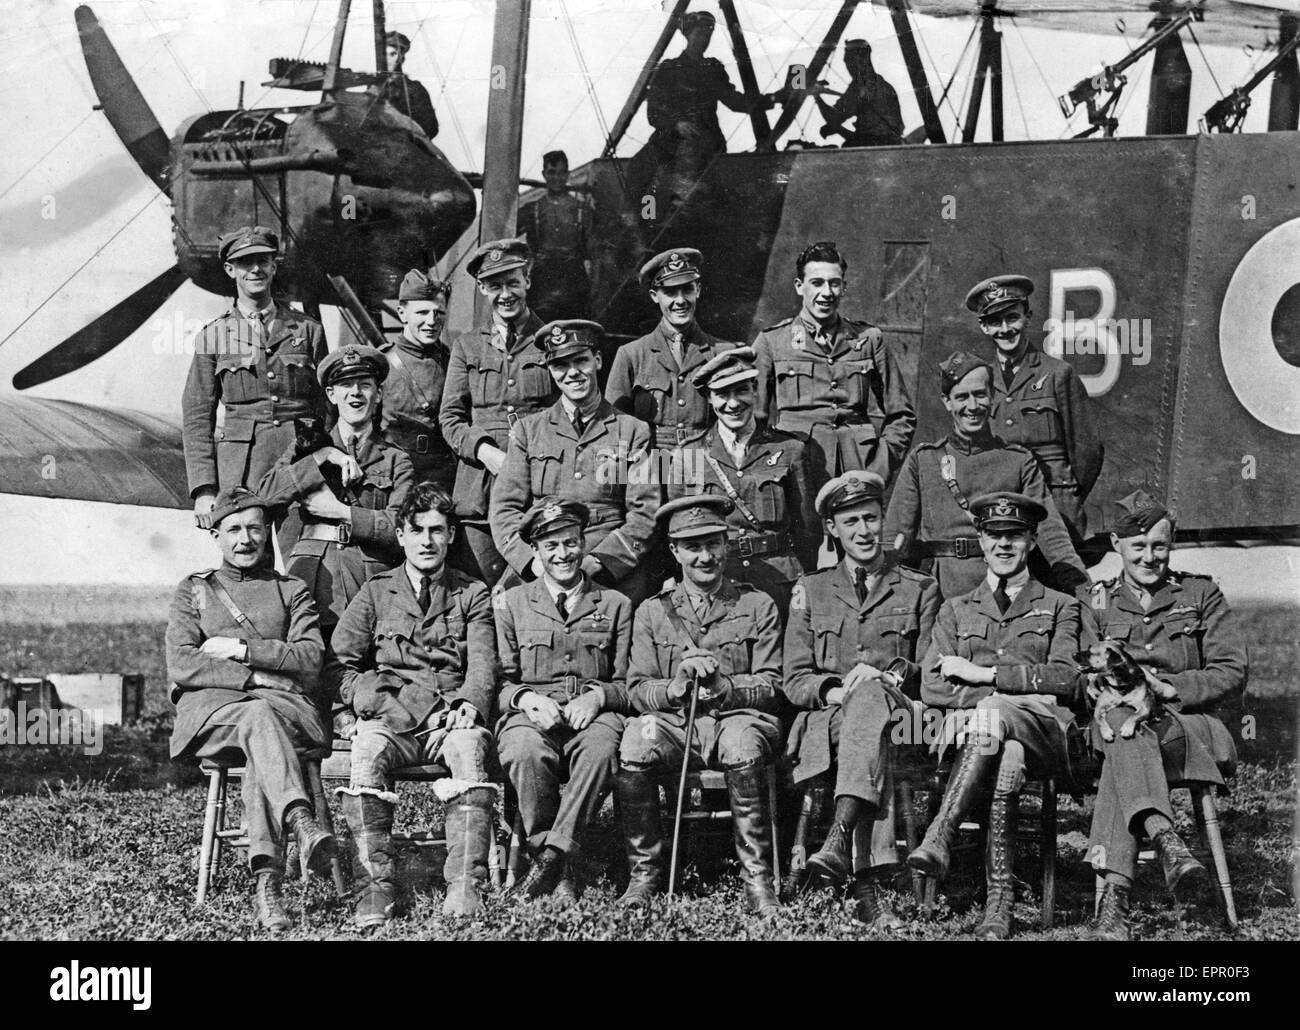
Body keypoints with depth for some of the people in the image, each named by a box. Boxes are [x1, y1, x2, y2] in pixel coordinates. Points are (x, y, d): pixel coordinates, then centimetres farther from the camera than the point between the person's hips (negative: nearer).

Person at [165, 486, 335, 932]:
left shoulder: (292, 591, 22)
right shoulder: (193, 591, 20)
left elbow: (310, 660, 5)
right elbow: (181, 667, 4)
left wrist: (239, 650, -3)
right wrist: (257, 677, -5)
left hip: (286, 705, 1)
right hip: (209, 709, -1)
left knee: (259, 741, -37)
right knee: (259, 718, -38)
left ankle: (266, 881, -53)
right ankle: (303, 825, -61)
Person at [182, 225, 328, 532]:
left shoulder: (308, 330, 12)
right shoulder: (213, 336, 9)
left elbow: (327, 410, 12)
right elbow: (197, 417, 6)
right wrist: (203, 490, -4)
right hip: (240, 465, 0)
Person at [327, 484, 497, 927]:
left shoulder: (472, 595, 18)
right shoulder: (376, 592, 18)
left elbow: (483, 661, 5)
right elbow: (339, 664, 10)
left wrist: (468, 703, -16)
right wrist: (383, 700, -8)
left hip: (451, 715, 0)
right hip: (390, 716, 0)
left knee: (469, 747, -36)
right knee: (368, 753, -34)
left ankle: (465, 886, -42)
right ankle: (373, 889, -37)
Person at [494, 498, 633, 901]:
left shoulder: (615, 605, 18)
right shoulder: (512, 603, 17)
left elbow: (627, 684, 13)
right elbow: (498, 682, 11)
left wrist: (598, 695, -9)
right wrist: (527, 698, -11)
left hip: (594, 715, 0)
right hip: (530, 714, 0)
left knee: (600, 749, -38)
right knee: (525, 752, -37)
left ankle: (555, 852, -33)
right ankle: (558, 869, -27)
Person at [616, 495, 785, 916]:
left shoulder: (758, 606, 11)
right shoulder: (652, 612, 15)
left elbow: (770, 685, 4)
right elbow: (639, 690, 7)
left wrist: (723, 688, -15)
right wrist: (676, 687, -14)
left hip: (740, 718, -1)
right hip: (674, 721, 2)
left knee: (741, 743, -38)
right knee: (637, 739, -32)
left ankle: (757, 877, -29)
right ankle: (644, 873, -19)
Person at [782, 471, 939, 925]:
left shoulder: (919, 590, 19)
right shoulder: (811, 590, 21)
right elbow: (795, 680, 13)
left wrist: (887, 675, -12)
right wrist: (834, 692, -10)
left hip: (900, 719, -1)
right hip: (826, 723, 1)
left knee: (870, 695, -39)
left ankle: (841, 838, -57)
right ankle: (865, 882, -55)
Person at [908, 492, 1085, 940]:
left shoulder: (1059, 607, 21)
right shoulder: (956, 610, 26)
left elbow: (1067, 679, 2)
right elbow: (931, 685, 10)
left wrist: (983, 675, -5)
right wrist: (991, 696, -10)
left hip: (1042, 726, -1)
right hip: (971, 723, 1)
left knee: (994, 719, -40)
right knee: (1007, 759, -39)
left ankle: (939, 838, -51)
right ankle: (1000, 899, -49)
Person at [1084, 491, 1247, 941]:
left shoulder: (1201, 594, 13)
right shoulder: (1098, 604, 18)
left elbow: (1232, 673, 4)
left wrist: (1168, 687, -13)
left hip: (1198, 729, -1)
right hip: (1126, 723, 1)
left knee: (1123, 751, -36)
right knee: (1121, 718, -39)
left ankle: (1116, 892, -52)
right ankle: (1166, 839, -58)